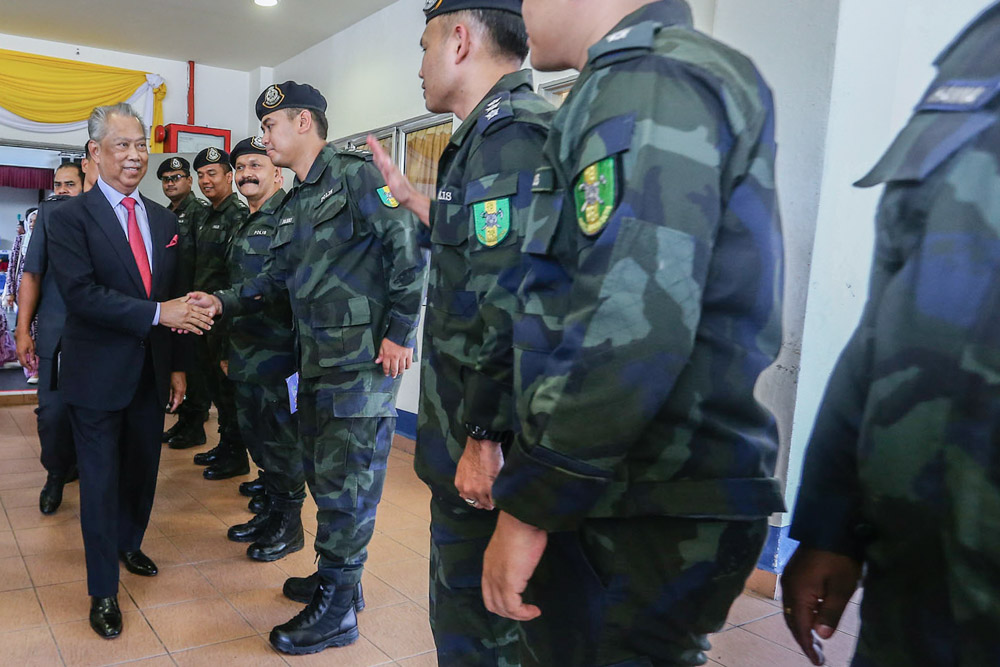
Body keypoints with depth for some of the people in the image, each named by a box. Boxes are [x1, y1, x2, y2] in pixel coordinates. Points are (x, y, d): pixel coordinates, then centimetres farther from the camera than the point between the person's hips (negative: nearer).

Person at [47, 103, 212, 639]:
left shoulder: (164, 220, 8)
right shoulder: (70, 217, -8)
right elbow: (81, 293, -20)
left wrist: (177, 365, 9)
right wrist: (157, 312, -26)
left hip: (151, 372, 5)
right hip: (98, 374, -5)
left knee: (142, 468, 17)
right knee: (101, 478, 5)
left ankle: (128, 545, 42)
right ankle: (103, 590, 20)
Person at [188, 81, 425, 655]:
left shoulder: (356, 175, -9)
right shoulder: (295, 204, 19)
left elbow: (408, 247, -16)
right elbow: (277, 280, 20)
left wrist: (398, 333, -18)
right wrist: (223, 303, 6)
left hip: (365, 359, -9)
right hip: (317, 359, 9)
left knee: (344, 483, -2)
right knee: (321, 472, 17)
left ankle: (337, 612, 12)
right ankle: (339, 579, 34)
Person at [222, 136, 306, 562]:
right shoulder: (242, 230, 17)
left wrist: (298, 351, -20)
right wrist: (229, 351, 23)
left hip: (276, 354, -9)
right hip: (245, 356, 9)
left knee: (281, 440, 1)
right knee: (254, 436, 15)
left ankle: (289, 526, 16)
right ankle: (270, 513, 31)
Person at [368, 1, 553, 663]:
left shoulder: (512, 136, -18)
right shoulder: (496, 134, 15)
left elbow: (513, 305, -26)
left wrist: (485, 439, -23)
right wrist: (412, 197, 30)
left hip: (486, 440, -10)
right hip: (473, 427, 10)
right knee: (465, 599, 24)